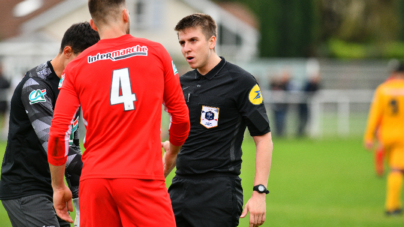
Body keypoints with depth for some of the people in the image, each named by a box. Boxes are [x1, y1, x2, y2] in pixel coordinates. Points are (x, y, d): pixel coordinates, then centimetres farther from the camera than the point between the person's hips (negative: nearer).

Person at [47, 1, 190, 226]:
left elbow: (58, 133, 1)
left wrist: (59, 187, 12)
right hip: (143, 179, -3)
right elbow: (181, 117, 10)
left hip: (94, 181, 3)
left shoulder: (77, 66, 6)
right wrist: (171, 155, 29)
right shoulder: (156, 52, 3)